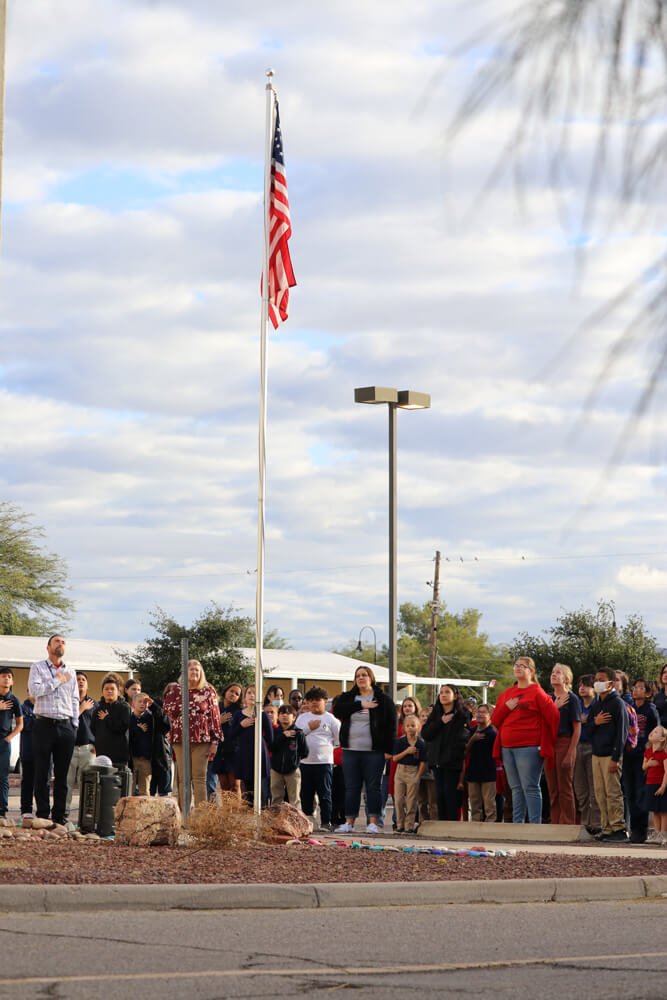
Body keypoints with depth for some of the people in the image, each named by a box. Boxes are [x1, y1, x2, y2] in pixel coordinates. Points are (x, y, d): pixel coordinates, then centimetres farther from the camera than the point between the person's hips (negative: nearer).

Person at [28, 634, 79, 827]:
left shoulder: (70, 673, 17)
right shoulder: (38, 667, 5)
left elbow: (74, 700, 18)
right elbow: (34, 690, -12)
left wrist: (74, 725, 9)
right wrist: (57, 681, -7)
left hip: (66, 726, 4)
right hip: (44, 724, -4)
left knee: (62, 773, 3)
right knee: (42, 772, -3)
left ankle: (59, 814, 6)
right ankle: (42, 814, 0)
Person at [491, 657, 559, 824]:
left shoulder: (537, 693, -3)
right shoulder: (506, 694, 17)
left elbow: (553, 717, -4)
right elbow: (495, 720, 16)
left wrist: (552, 740, 4)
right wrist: (506, 707, -2)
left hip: (528, 748, -7)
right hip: (507, 748, 7)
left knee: (530, 787, -9)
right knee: (516, 789, 9)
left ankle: (535, 825, -9)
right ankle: (517, 824, 12)